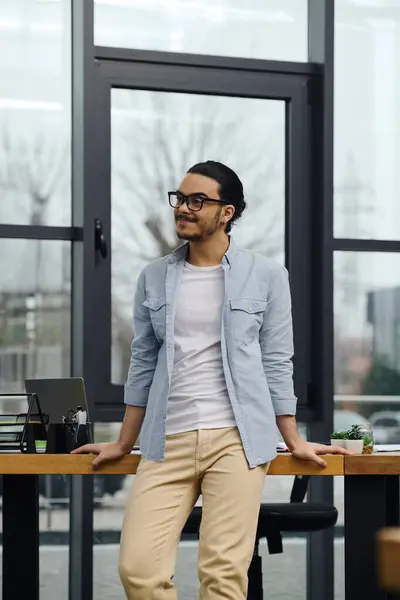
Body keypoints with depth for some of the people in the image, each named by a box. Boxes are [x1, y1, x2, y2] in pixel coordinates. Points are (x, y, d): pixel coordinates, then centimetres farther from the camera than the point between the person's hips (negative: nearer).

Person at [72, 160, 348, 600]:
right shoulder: (154, 278, 11)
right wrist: (123, 444, 15)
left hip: (238, 439, -2)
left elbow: (276, 363, 6)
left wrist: (294, 441, 3)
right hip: (167, 443, 3)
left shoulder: (266, 276, 4)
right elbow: (143, 364, 15)